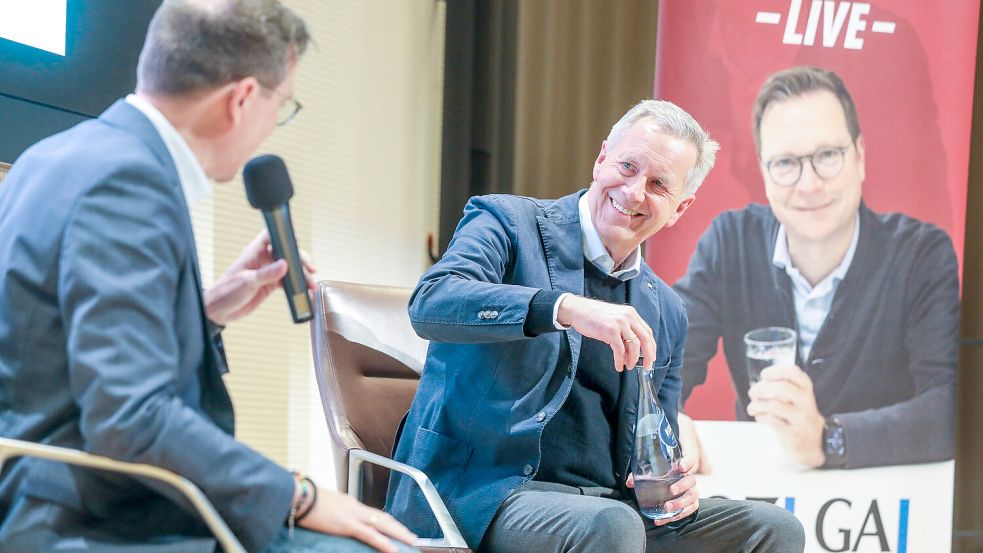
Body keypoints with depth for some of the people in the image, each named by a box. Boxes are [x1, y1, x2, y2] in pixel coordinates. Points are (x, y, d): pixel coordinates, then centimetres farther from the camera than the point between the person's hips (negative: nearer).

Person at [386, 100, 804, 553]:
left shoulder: (666, 312, 17)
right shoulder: (508, 223, 0)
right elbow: (431, 303, -21)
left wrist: (675, 485, -2)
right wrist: (567, 308, -33)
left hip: (608, 503, 6)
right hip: (486, 492, -6)